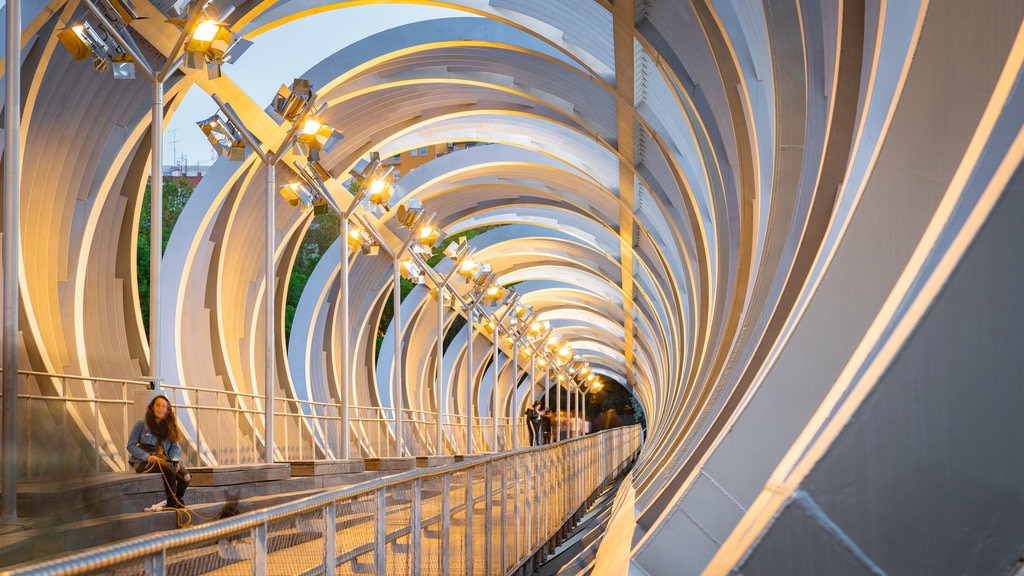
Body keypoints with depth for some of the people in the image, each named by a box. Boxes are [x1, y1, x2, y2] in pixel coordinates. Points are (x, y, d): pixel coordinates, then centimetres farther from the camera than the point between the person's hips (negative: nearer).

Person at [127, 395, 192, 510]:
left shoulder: (169, 427, 16)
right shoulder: (142, 424, 1)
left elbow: (174, 447, 14)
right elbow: (131, 445, -4)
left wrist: (175, 460, -8)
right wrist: (147, 457, -18)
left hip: (164, 459, 5)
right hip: (143, 463, -4)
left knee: (186, 476, -24)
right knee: (169, 468, -35)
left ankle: (179, 500, -3)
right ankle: (171, 501, -20)